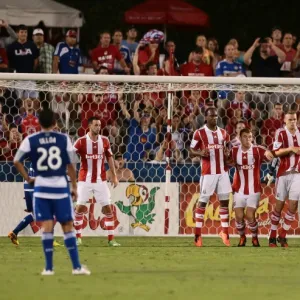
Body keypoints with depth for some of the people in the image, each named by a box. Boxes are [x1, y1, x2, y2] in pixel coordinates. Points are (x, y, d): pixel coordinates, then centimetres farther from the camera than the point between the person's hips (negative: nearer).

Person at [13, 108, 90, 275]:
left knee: (47, 227, 3)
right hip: (61, 186, 0)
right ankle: (77, 266, 5)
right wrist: (74, 187, 8)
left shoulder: (30, 141, 0)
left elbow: (17, 161, -4)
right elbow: (70, 165, 0)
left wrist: (27, 178, 7)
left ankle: (49, 268, 1)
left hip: (41, 187, 0)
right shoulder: (64, 139, -1)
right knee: (68, 227, 6)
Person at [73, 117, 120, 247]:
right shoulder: (81, 141, -9)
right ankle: (78, 237, 11)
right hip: (85, 180, -2)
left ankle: (111, 239, 3)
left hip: (101, 180, 2)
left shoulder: (104, 141, 1)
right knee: (80, 207, -2)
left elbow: (109, 157, 11)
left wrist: (114, 175, 10)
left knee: (108, 208, -2)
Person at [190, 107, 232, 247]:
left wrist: (227, 153, -1)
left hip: (222, 171, 5)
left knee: (225, 201, 3)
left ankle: (225, 232, 9)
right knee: (203, 201, -2)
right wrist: (201, 153, -21)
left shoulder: (223, 133, 12)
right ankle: (197, 234, 2)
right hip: (208, 172, -5)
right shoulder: (199, 133, -3)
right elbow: (192, 151, 0)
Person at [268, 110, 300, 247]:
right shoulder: (281, 133, -4)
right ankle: (272, 237, 12)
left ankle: (282, 236, 7)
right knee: (279, 205, 3)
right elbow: (276, 152, -13)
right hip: (283, 173, -3)